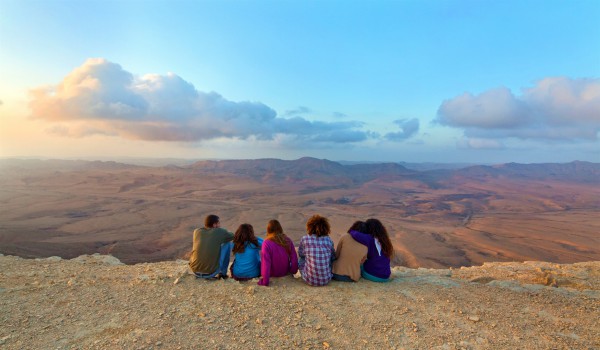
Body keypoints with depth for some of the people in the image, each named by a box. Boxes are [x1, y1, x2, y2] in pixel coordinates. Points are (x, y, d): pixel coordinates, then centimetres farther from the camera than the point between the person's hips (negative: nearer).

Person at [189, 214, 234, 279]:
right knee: (228, 243, 8)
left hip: (195, 271, 4)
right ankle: (223, 272, 16)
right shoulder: (219, 231, -8)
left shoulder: (196, 231, 1)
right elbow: (232, 236, 12)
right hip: (211, 272, -4)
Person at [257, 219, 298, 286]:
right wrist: (293, 271, 11)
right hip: (285, 273, 4)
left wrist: (265, 281, -17)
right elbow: (294, 259, -6)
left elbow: (266, 263, -23)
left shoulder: (266, 243, -22)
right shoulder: (288, 241, -11)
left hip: (273, 275, -4)